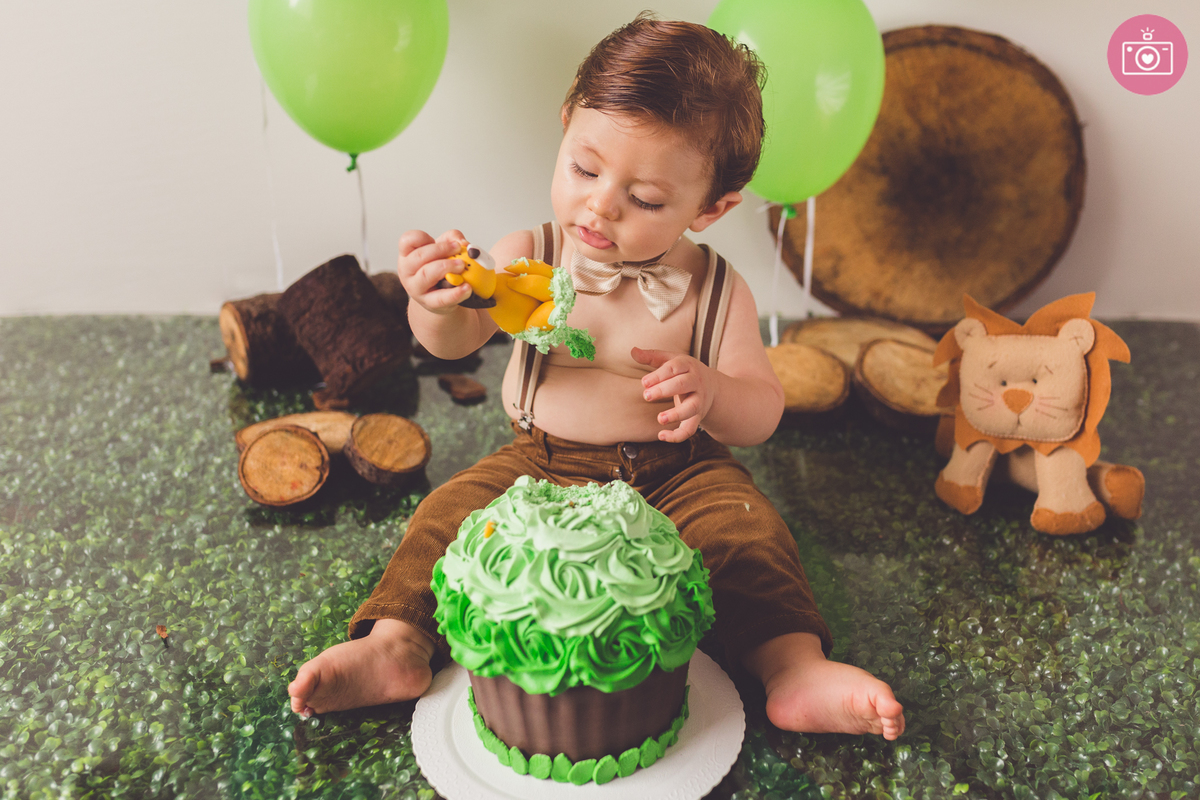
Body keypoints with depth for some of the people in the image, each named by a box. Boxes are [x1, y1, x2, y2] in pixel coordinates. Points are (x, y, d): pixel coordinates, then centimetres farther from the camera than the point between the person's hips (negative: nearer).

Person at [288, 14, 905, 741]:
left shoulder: (716, 292, -8)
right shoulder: (530, 259, -7)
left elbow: (762, 414, -8)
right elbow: (453, 342, -12)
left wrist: (711, 389, -32)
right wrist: (438, 303, -38)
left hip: (676, 474, 0)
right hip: (543, 462, 1)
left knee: (750, 531, -23)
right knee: (450, 513, -18)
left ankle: (797, 668, -20)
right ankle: (396, 646, -12)